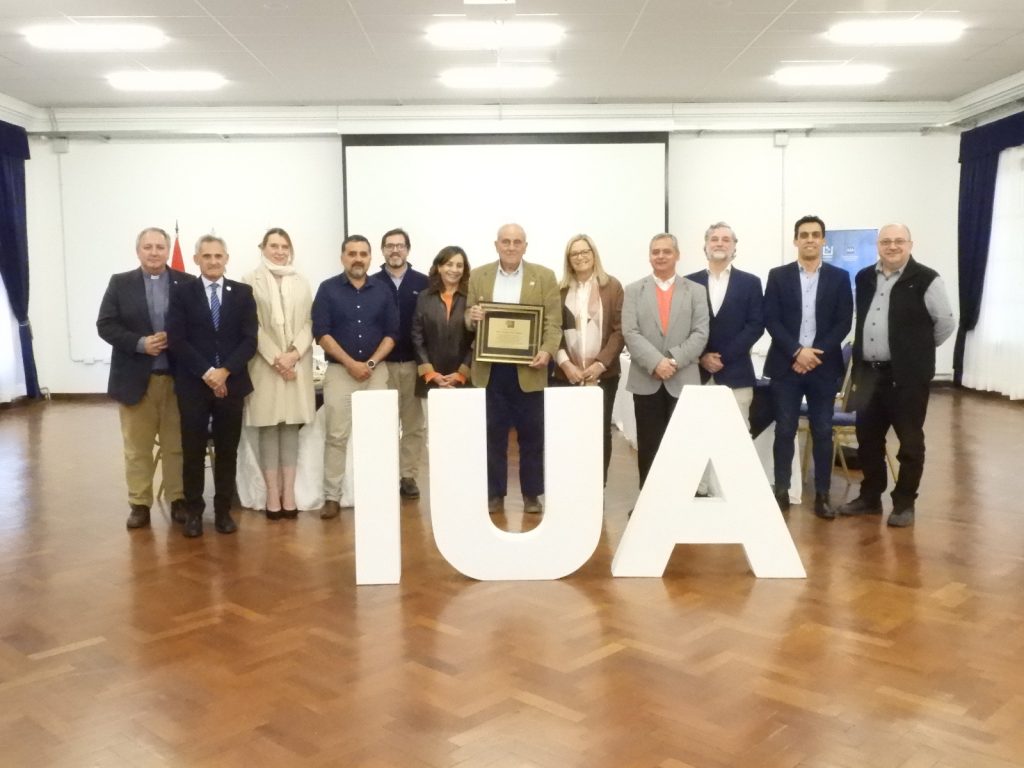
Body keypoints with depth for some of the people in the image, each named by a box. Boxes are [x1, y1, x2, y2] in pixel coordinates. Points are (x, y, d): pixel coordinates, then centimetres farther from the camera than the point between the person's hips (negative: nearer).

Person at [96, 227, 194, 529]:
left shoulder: (187, 283, 2)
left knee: (177, 445, 8)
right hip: (135, 378, 1)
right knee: (137, 447, 7)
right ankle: (139, 504, 16)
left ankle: (178, 500, 18)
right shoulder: (120, 283, 3)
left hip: (177, 377, 0)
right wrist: (140, 343, -16)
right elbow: (105, 325, -2)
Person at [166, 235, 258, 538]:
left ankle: (223, 510, 16)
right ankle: (194, 511, 14)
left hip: (232, 382, 1)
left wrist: (225, 371, -13)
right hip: (193, 384, -1)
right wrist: (206, 372, -14)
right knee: (193, 451, 3)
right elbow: (176, 340, -5)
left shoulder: (243, 293, 7)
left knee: (227, 450, 7)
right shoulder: (182, 294, 3)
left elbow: (249, 340, -1)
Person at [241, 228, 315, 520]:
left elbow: (309, 323, 6)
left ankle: (289, 493, 5)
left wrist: (293, 354, -10)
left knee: (292, 427, 3)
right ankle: (273, 494, 1)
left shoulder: (301, 283, 12)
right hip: (265, 364, -2)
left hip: (298, 363, 3)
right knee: (269, 427, -1)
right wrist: (276, 359, -11)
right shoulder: (251, 280, 2)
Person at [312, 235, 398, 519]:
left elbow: (391, 333, 5)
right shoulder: (327, 289, 0)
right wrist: (351, 363, -12)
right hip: (339, 370, -2)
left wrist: (371, 362, -8)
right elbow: (321, 333, -6)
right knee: (336, 435, -2)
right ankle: (332, 496, 3)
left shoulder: (382, 291, 7)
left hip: (376, 370, 2)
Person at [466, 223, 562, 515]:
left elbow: (553, 322, -1)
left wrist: (547, 351, -18)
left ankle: (532, 494, 17)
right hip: (489, 369, 1)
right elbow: (469, 320, 10)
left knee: (531, 434, 5)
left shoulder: (544, 277, 4)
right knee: (492, 434, 7)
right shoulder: (478, 276, 9)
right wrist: (471, 318, -13)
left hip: (527, 368, -1)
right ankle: (494, 493, 17)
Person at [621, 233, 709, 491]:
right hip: (646, 381, 0)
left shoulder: (696, 291, 8)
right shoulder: (634, 291, 7)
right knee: (648, 446, 6)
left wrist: (674, 361, -15)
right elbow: (630, 333, -4)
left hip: (683, 380, 0)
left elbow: (700, 334, -2)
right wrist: (656, 362, -17)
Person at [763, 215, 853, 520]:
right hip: (786, 364, 0)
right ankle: (781, 492, 11)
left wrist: (817, 353, -12)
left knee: (823, 432, 4)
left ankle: (822, 495, 12)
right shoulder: (778, 276, 4)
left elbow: (843, 323, 0)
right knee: (784, 431, 2)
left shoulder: (839, 277, 6)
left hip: (824, 366, 1)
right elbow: (771, 320, -3)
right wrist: (797, 351, -14)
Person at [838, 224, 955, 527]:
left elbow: (946, 322, -2)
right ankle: (870, 497, 27)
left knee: (910, 441, 5)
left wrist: (919, 348, 7)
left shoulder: (926, 279, -8)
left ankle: (904, 503, 17)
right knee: (867, 438, 13)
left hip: (907, 374, -5)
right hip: (869, 372, 6)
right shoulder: (864, 278, 9)